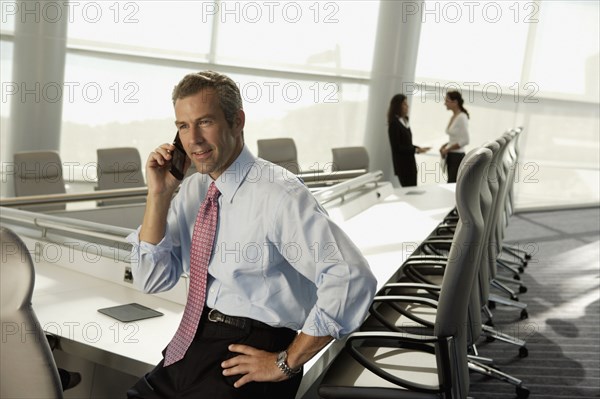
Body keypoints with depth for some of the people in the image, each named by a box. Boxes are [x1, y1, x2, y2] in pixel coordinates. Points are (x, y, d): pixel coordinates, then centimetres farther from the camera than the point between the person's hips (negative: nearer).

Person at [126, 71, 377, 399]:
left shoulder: (278, 193, -17)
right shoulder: (192, 189, 5)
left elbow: (353, 280, -24)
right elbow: (151, 281, 5)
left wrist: (286, 363, -17)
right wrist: (159, 194, -7)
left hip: (250, 352, -6)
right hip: (193, 341, 6)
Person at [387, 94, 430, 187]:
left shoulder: (405, 122, 13)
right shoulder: (394, 124, -12)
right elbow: (396, 148, -16)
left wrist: (418, 148, 2)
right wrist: (416, 150, -17)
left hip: (410, 163, 8)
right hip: (402, 165, -8)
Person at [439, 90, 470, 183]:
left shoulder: (462, 117, -14)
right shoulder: (453, 117, 12)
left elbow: (465, 140, -20)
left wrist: (447, 149, -16)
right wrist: (445, 146, 7)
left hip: (458, 157, -9)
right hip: (451, 157, 9)